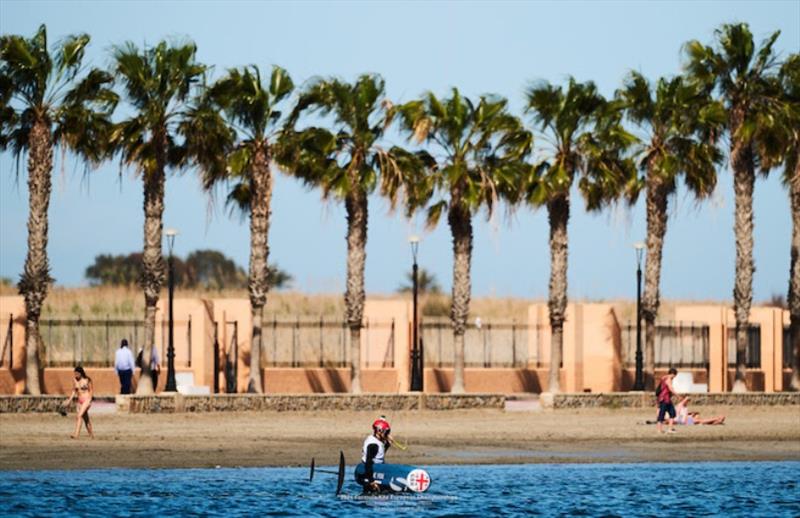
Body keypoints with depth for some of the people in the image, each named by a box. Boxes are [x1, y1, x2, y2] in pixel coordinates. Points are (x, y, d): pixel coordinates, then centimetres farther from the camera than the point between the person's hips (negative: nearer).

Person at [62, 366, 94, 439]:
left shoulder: (87, 380, -9)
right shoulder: (75, 381, 6)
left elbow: (91, 390, -5)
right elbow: (74, 391, 14)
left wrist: (89, 400, -15)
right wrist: (69, 400, 7)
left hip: (86, 400, -7)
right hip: (80, 401, 7)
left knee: (79, 416, -21)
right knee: (85, 418, 11)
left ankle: (76, 434, -28)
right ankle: (91, 435, 21)